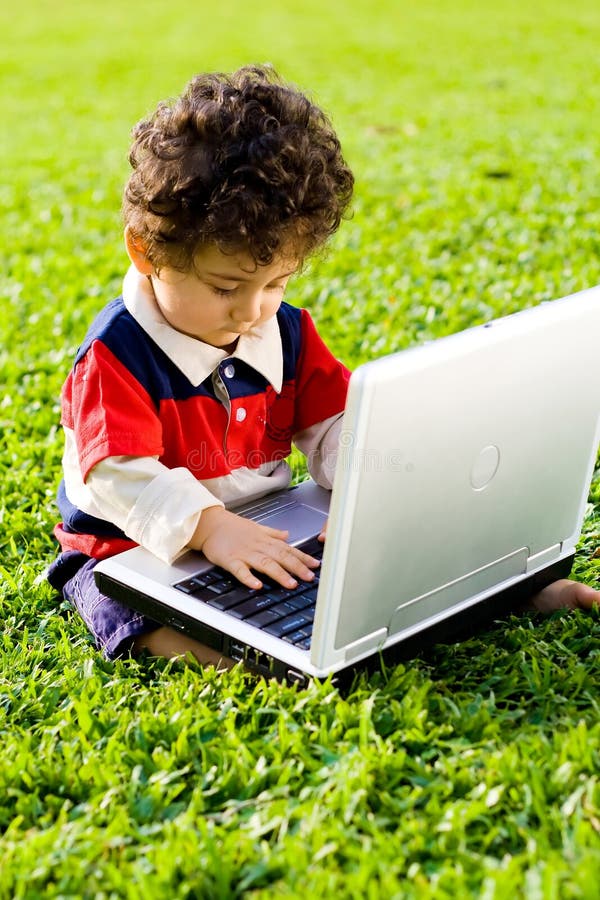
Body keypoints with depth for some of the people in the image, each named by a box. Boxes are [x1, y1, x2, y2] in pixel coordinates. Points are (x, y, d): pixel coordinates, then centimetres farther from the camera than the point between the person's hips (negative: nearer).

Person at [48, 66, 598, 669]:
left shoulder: (286, 333, 1)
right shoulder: (117, 353, -19)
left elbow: (333, 426, 2)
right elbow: (119, 474, -28)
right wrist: (208, 526, -42)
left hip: (264, 530, 5)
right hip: (135, 547, -5)